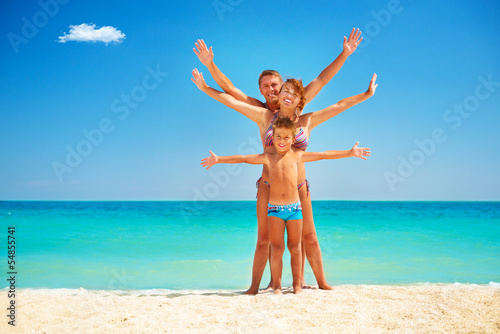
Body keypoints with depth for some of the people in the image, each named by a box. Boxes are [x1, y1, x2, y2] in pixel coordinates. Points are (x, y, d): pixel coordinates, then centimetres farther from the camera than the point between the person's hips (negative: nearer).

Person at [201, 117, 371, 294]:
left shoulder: (297, 156, 6)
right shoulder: (268, 157, 7)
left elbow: (324, 155, 7)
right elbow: (242, 158, 9)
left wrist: (350, 153, 6)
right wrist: (219, 159, 4)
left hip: (295, 207, 0)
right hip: (274, 208, 0)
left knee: (295, 247, 7)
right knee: (276, 248, 0)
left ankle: (297, 283, 18)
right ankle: (277, 285, 9)